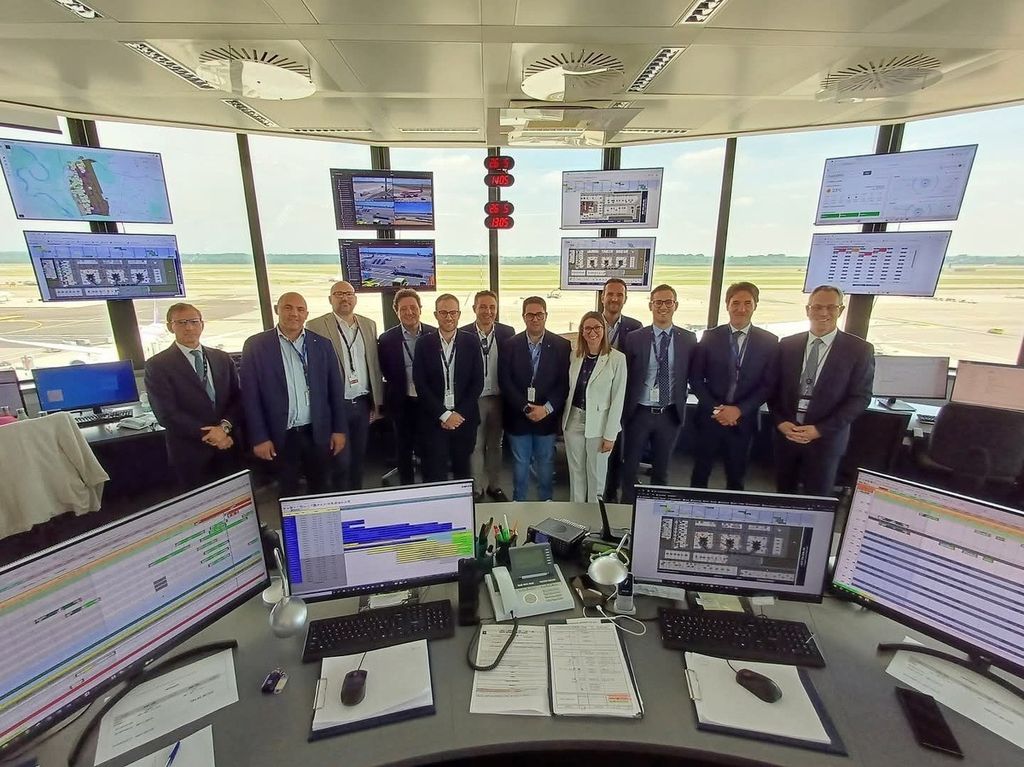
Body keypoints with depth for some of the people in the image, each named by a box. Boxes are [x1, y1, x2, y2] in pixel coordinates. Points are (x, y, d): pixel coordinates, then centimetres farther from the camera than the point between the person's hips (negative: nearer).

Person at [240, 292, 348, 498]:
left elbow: (336, 389, 4)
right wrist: (259, 437, -7)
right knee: (288, 494, 14)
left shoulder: (322, 344, 2)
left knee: (321, 490, 14)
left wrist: (339, 429, 3)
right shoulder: (255, 345, -3)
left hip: (318, 433, 2)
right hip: (280, 436, -1)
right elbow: (250, 396, -4)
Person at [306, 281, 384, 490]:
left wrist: (377, 402, 9)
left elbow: (374, 365, 10)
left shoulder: (369, 325, 7)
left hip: (362, 403, 4)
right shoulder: (315, 326, -7)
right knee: (342, 460, 4)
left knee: (359, 456, 15)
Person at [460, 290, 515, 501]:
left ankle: (494, 486, 31)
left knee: (495, 445, 16)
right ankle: (478, 488, 24)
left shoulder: (507, 332, -2)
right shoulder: (463, 334, -7)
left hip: (498, 398, 2)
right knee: (476, 446, 9)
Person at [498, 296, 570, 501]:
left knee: (546, 461, 15)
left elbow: (564, 382, -5)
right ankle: (518, 501, 31)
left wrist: (546, 408, -15)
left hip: (547, 415, 0)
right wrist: (526, 408, -14)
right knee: (520, 462, 14)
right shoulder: (510, 345, -2)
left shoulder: (561, 345, -3)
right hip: (518, 415, 0)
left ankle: (546, 500, 33)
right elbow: (505, 381, -7)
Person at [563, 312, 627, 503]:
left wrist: (610, 435, -11)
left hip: (598, 424, -4)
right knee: (576, 471, 15)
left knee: (596, 473, 11)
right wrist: (564, 419, 5)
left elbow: (618, 399, -10)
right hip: (574, 421, 4)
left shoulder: (617, 358, -11)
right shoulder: (575, 356, 3)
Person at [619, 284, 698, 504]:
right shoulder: (634, 338, -4)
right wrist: (624, 410, -3)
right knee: (629, 468, 10)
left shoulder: (688, 339, 0)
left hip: (670, 414, 2)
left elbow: (692, 375, 8)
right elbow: (625, 377, -2)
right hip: (639, 413, -1)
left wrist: (681, 403, 0)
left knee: (661, 469, 17)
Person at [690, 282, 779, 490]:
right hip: (710, 417, 0)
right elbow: (696, 378, -1)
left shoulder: (769, 341, 0)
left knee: (736, 477, 14)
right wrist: (714, 408, -10)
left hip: (743, 420, 0)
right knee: (700, 474, 10)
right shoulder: (710, 337, -1)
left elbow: (768, 385, -2)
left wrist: (739, 410, -12)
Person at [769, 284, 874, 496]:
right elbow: (774, 388, 5)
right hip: (785, 434, 2)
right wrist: (780, 422, -9)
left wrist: (820, 430, -15)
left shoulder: (859, 350, -5)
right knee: (784, 495, 15)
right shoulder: (787, 344, 3)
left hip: (826, 439, -2)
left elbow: (860, 398, -8)